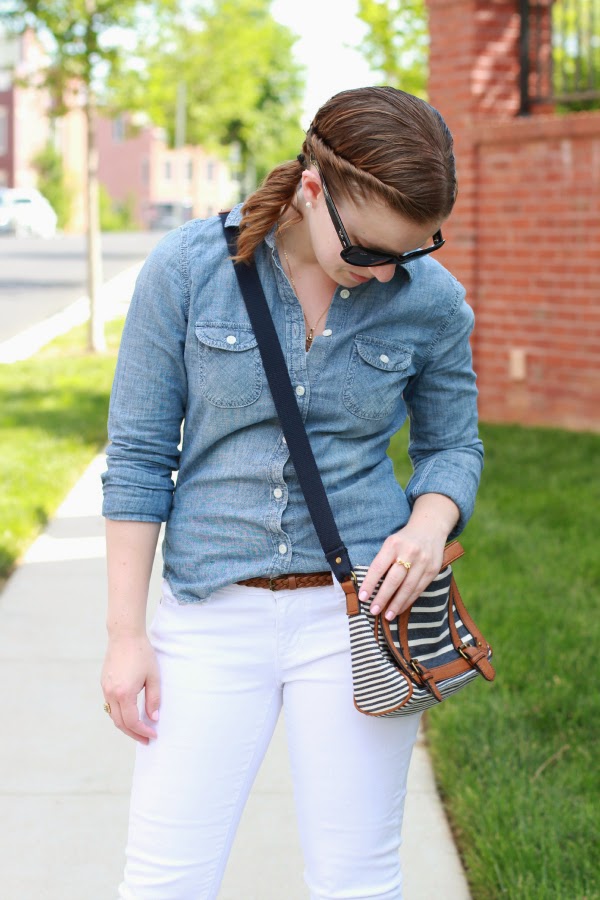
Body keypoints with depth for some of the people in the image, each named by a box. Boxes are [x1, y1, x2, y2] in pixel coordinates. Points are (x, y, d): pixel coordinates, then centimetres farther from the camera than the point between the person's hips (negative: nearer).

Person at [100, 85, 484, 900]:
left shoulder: (432, 301, -4)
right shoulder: (188, 268, -9)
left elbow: (454, 445, 10)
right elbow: (138, 456, -3)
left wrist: (431, 523, -13)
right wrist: (126, 634, -4)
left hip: (356, 614, 1)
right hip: (213, 615, -1)